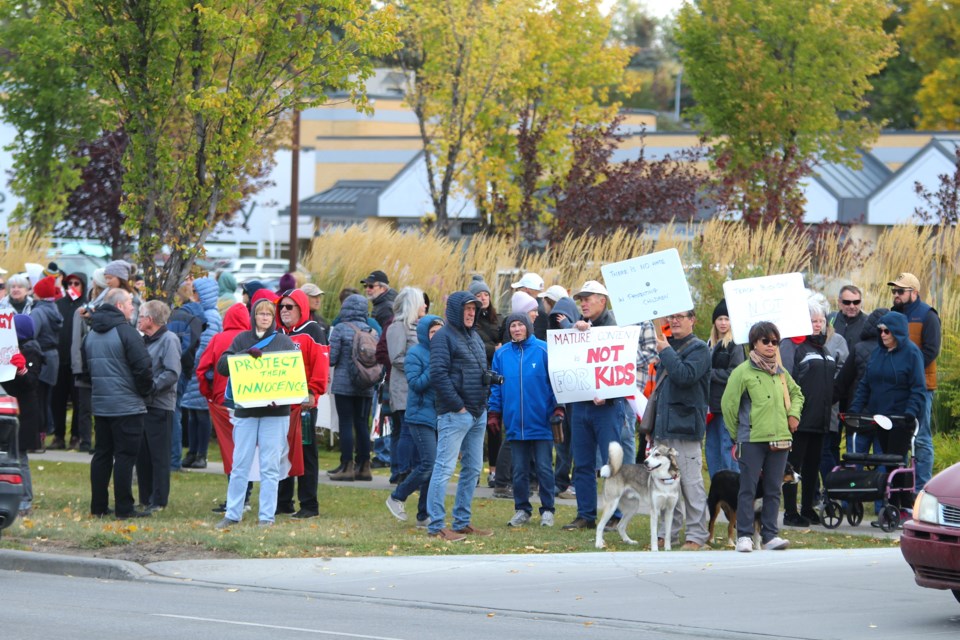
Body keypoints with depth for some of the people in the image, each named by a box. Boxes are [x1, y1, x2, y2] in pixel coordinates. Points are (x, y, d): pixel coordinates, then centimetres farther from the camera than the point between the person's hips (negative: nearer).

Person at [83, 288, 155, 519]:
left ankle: (98, 506, 13)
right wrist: (146, 390, -1)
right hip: (127, 405, -7)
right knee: (125, 456, -4)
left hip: (99, 403, 7)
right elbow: (142, 367, -17)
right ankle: (124, 508, -5)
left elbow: (86, 368, 19)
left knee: (102, 454, 12)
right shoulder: (126, 332, -14)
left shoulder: (91, 335, 11)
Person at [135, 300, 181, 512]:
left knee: (159, 455, -3)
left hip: (160, 406, -8)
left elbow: (172, 373, -16)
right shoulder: (144, 341, 17)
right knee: (142, 454, 10)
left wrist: (150, 387, -21)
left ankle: (158, 501, 2)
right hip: (142, 405, 8)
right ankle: (145, 499, 17)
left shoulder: (169, 340, -7)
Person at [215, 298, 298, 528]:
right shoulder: (242, 340, 8)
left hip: (275, 412, -1)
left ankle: (267, 516, 4)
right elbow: (222, 366, -3)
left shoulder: (284, 342, 6)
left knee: (270, 466, 1)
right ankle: (232, 514, 10)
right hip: (246, 411, 1)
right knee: (240, 464, 3)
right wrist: (246, 353, -18)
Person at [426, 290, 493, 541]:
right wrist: (457, 406, -17)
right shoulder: (444, 337, -9)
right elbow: (438, 374, -17)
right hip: (454, 415, -9)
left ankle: (462, 522, 20)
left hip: (478, 414, 9)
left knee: (472, 469, 13)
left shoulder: (474, 337, 19)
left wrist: (484, 402, 12)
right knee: (444, 468, -9)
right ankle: (436, 526, -9)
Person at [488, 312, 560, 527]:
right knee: (519, 470, 9)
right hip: (515, 422, 3)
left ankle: (547, 510, 10)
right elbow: (496, 387, 11)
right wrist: (493, 413, 7)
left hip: (541, 422, -3)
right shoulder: (501, 354, 6)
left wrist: (558, 408, -8)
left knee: (544, 468, 0)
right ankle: (522, 510, 18)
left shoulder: (544, 350, -4)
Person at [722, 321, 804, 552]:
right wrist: (737, 434, 2)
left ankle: (770, 535, 11)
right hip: (752, 440, -5)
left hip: (779, 438, 5)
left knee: (773, 489, 6)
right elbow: (728, 403, -3)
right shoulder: (743, 372, -4)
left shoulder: (781, 373, 12)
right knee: (748, 488, -2)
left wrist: (794, 414, 12)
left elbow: (796, 394, 31)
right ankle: (744, 535, 1)